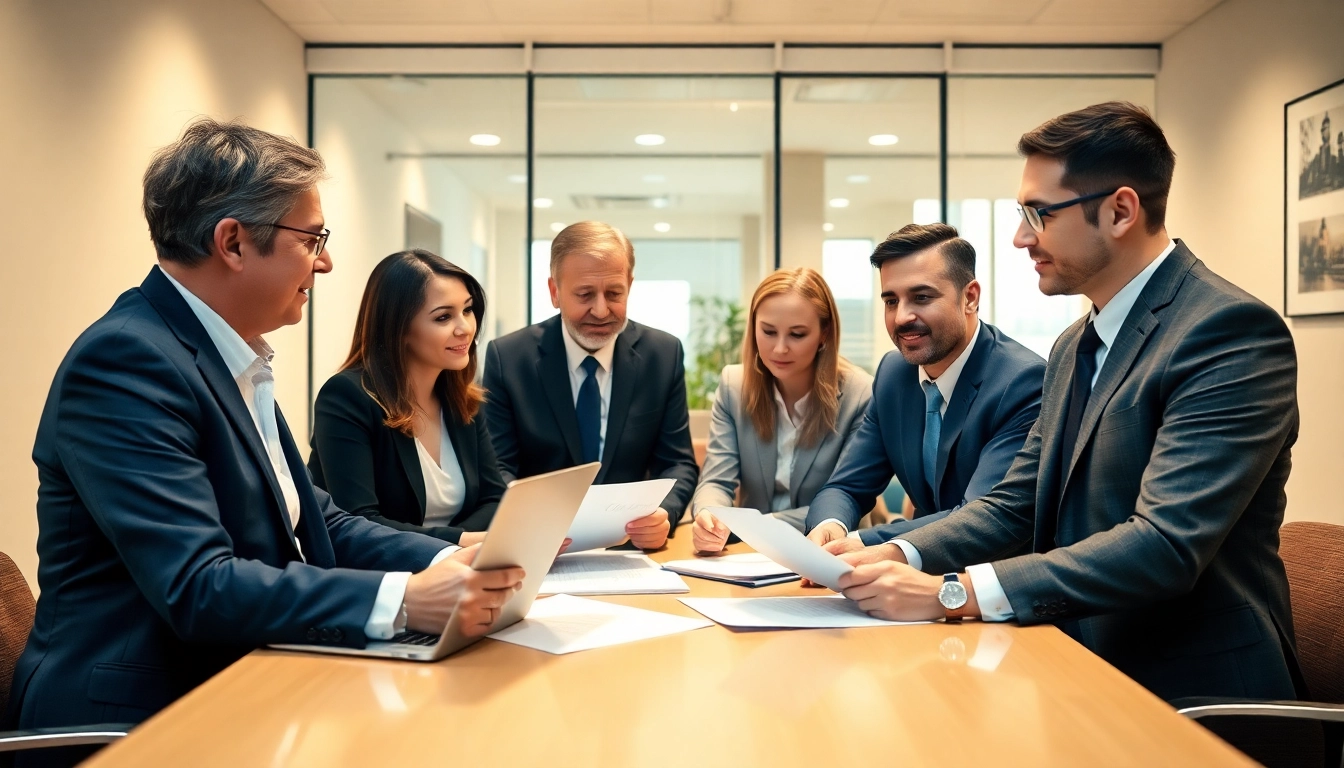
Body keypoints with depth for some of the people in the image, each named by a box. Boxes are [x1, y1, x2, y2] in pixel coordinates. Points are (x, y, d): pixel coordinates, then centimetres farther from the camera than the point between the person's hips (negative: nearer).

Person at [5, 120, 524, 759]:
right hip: (138, 722, -8)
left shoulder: (235, 360, 10)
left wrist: (451, 561, -6)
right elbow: (196, 587, -25)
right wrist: (404, 600, -30)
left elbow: (315, 523, 9)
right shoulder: (125, 360, -18)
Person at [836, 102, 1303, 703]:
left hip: (1193, 695, -7)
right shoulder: (1074, 347, 12)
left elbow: (1168, 543, -27)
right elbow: (1017, 503, 11)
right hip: (1084, 674, 7)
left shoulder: (1233, 332, -17)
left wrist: (952, 591, -29)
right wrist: (895, 556, -7)